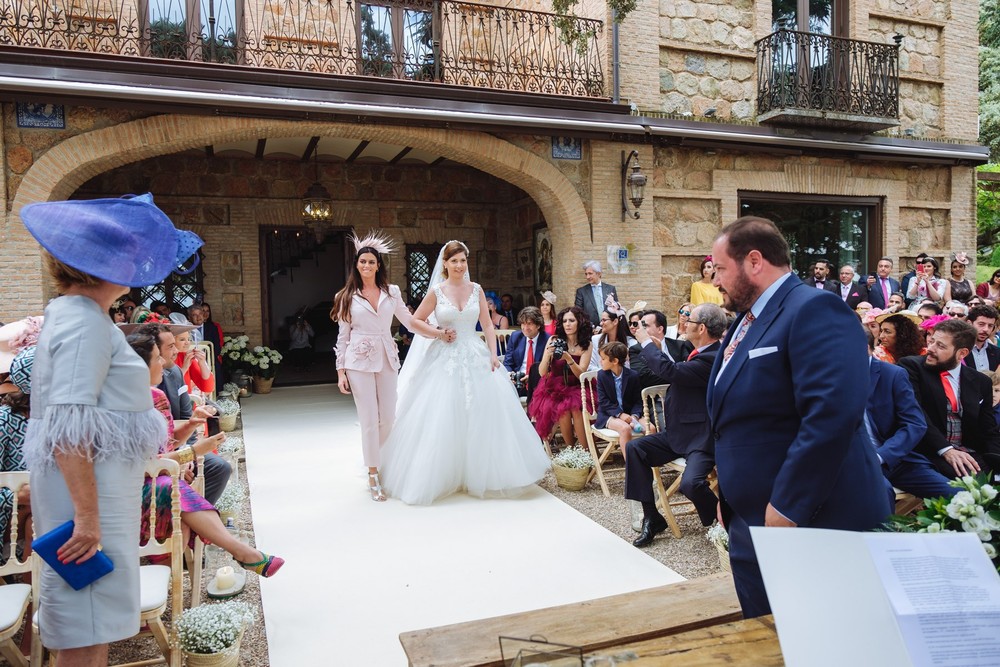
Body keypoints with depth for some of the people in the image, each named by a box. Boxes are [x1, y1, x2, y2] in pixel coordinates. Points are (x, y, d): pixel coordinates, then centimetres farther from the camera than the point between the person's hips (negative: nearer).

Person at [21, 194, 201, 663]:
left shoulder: (74, 314, 14)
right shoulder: (84, 322, -17)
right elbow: (66, 431, -24)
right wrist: (87, 516, -24)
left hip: (103, 482, 10)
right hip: (88, 489, -10)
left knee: (91, 625, 19)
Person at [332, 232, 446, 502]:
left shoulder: (392, 292, 8)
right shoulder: (347, 297, 4)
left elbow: (410, 321, 10)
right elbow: (343, 336, 5)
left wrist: (440, 333, 1)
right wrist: (341, 372, 0)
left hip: (387, 360, 2)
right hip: (359, 361, -2)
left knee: (388, 418, 2)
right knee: (369, 419, -2)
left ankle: (376, 461, 27)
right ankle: (373, 476, 9)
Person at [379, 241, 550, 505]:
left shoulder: (476, 289, 6)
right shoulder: (436, 291, 0)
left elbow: (488, 325, 5)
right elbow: (416, 320, 7)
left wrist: (493, 354, -6)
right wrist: (438, 333, -5)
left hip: (476, 357, 2)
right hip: (446, 360, -2)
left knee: (482, 416, 2)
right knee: (443, 420, -2)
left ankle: (480, 475, 16)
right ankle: (441, 478, 11)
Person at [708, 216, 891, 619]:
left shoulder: (813, 310, -17)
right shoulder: (747, 320, 12)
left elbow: (832, 413, -29)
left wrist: (787, 506, -26)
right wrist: (728, 494, 17)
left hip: (810, 524, -9)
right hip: (749, 524, 9)